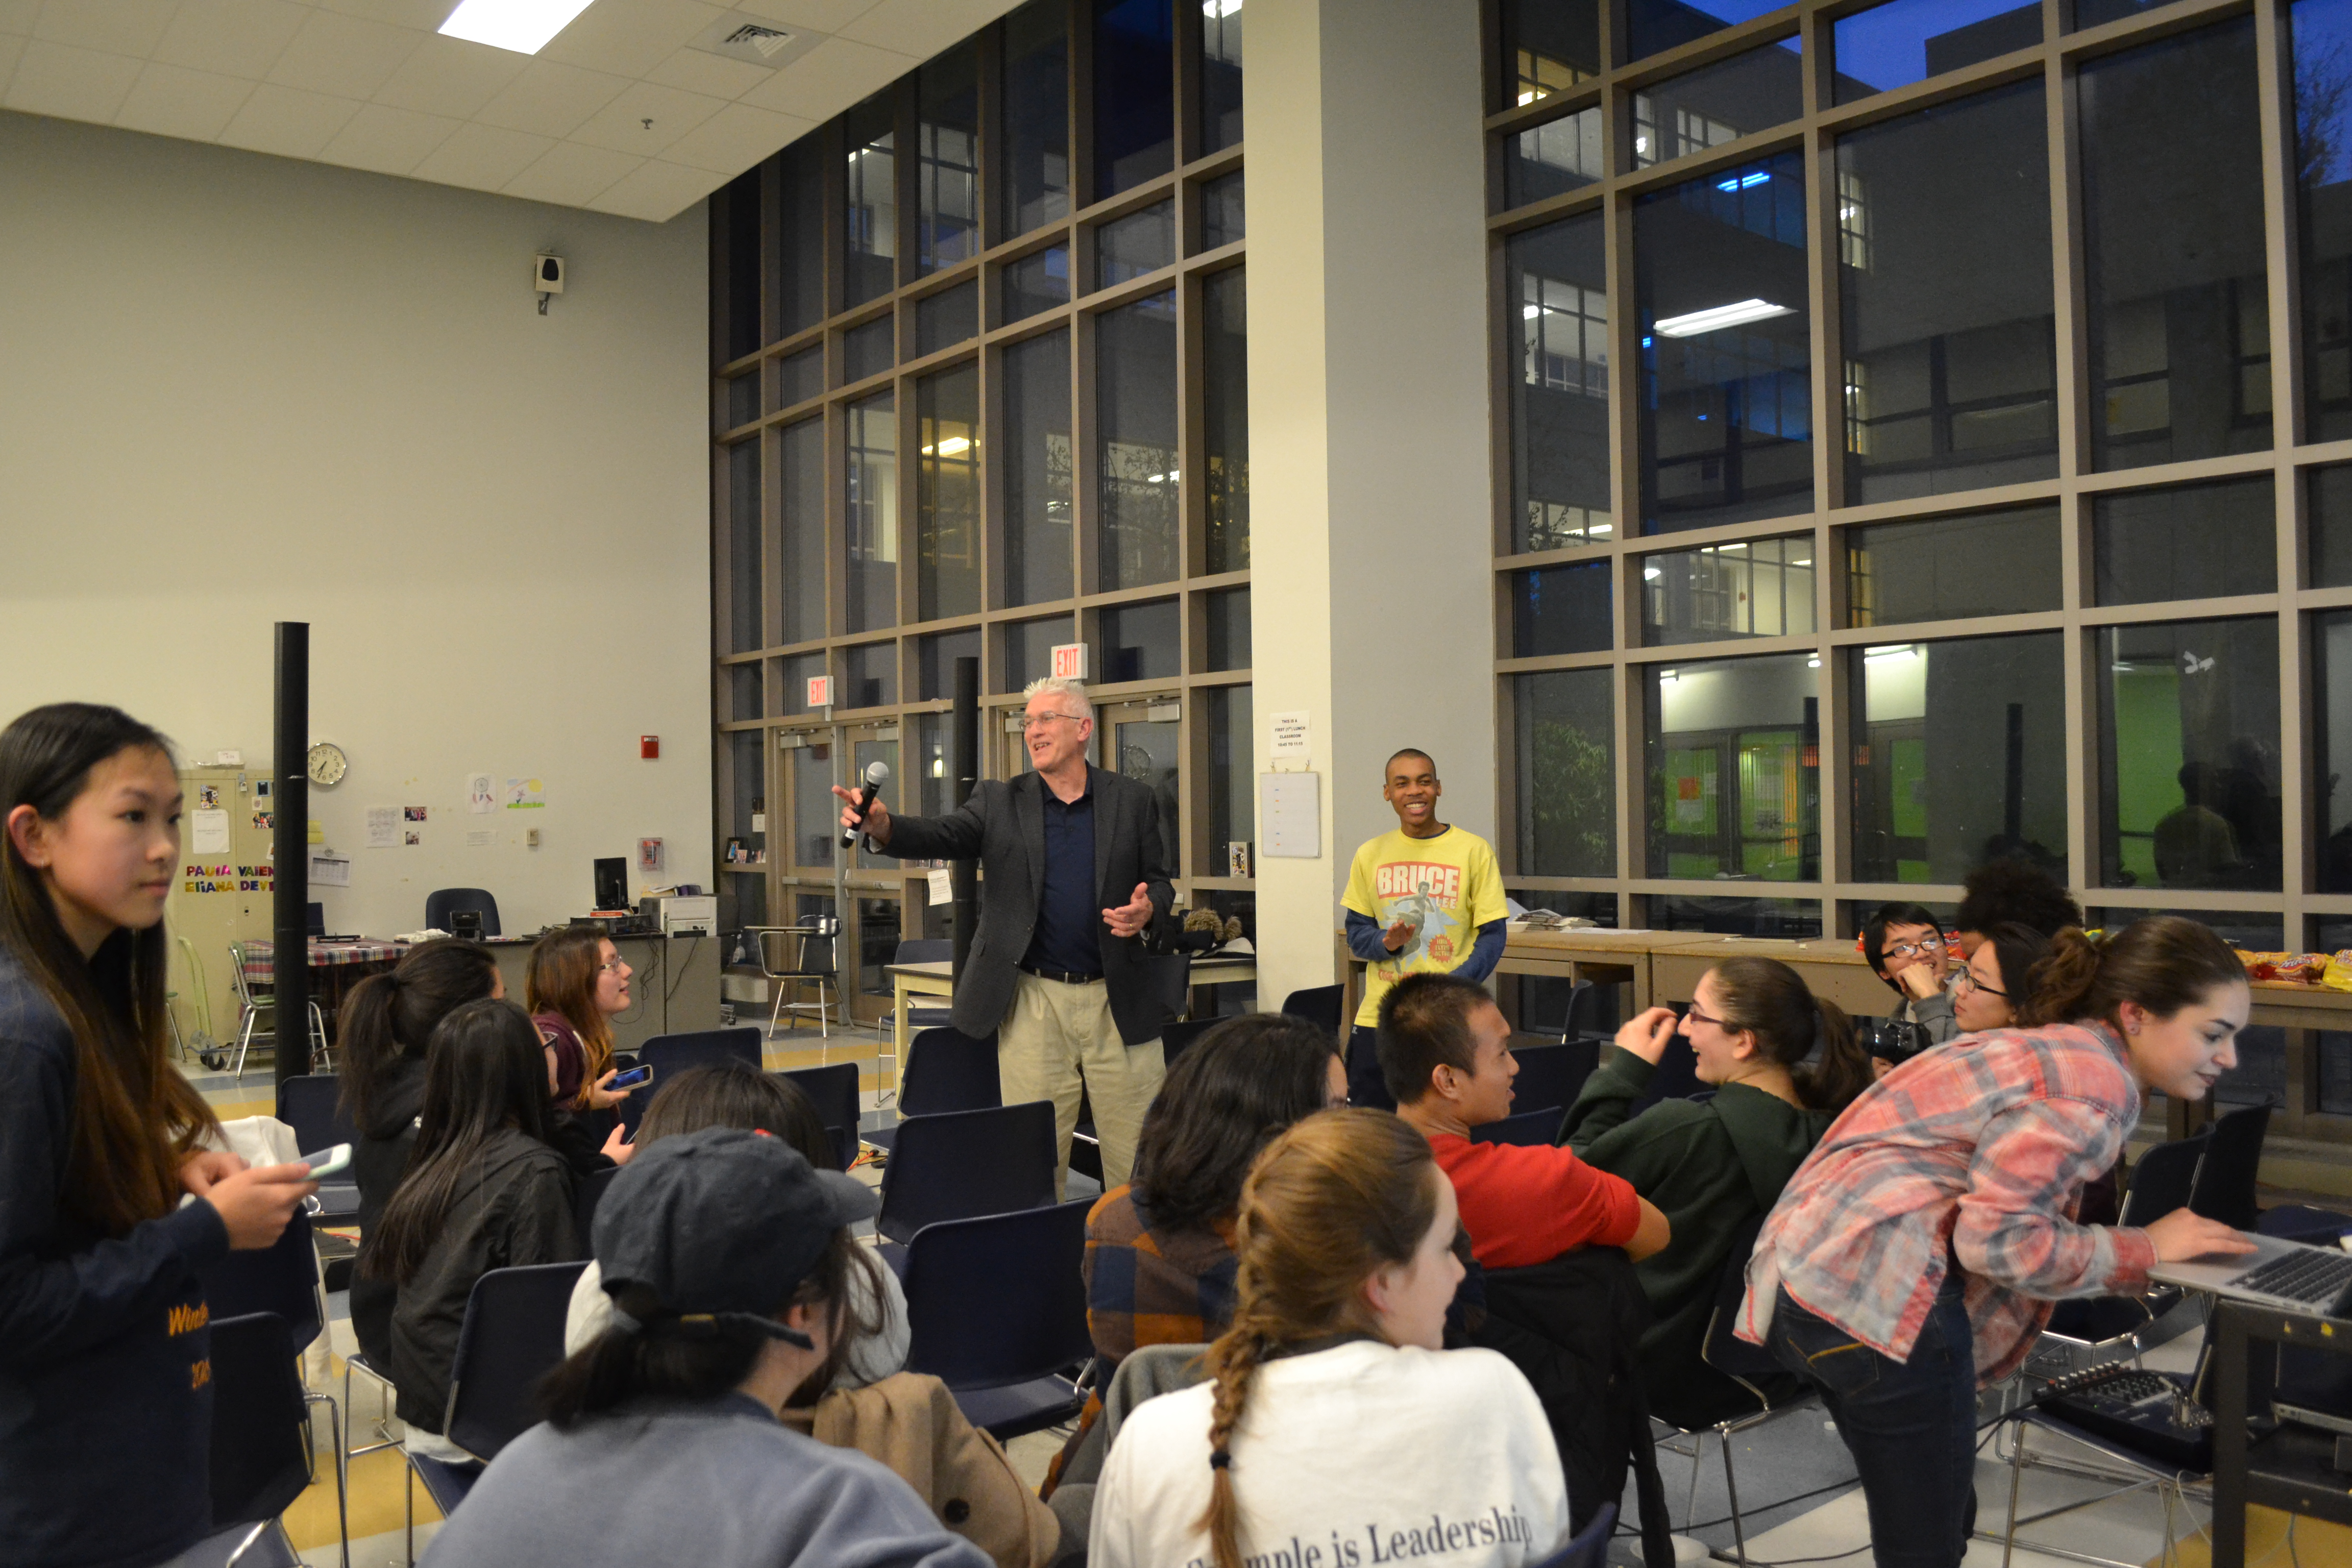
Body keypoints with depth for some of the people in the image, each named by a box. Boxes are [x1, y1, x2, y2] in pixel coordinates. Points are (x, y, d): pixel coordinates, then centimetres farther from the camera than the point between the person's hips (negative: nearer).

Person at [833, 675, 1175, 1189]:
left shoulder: (1133, 800, 6)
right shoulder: (1000, 801, 6)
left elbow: (1159, 881, 11)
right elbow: (941, 835, -9)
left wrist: (1147, 907, -13)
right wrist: (881, 825, -29)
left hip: (1117, 1000, 0)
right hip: (1034, 999, 0)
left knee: (1136, 1154, 5)